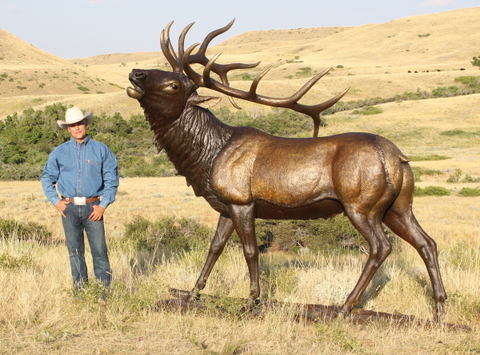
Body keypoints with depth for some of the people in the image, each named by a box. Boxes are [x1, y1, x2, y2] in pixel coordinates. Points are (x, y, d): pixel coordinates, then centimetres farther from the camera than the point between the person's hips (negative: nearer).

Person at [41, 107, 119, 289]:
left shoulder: (101, 150, 4)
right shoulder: (59, 152, 9)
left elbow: (111, 179, 3)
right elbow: (47, 178, 15)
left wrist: (103, 205, -5)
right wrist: (56, 201, 2)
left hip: (92, 207, -2)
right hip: (69, 208, 2)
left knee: (99, 249, -6)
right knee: (75, 250, 6)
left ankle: (105, 288, 1)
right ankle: (80, 290, 14)